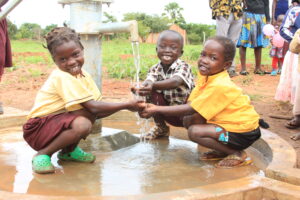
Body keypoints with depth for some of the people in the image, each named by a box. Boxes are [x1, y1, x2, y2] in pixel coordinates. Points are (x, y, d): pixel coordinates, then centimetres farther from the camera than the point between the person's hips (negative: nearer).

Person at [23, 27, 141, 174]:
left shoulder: (83, 75, 4)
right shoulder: (62, 77, -23)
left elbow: (98, 112, -2)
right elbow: (93, 107, -26)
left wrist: (125, 106, -16)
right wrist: (126, 105, -21)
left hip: (57, 122, 8)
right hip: (37, 129, -8)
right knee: (82, 125, -32)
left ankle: (68, 151, 4)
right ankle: (42, 154, -11)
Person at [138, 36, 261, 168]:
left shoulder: (220, 86, -28)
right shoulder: (206, 75, -1)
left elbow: (191, 109, -26)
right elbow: (190, 103, -6)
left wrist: (156, 110, -24)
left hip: (244, 132, -9)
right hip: (228, 123, 9)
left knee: (194, 132, -22)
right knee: (188, 120, 1)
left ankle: (238, 154, -7)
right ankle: (222, 151, 10)